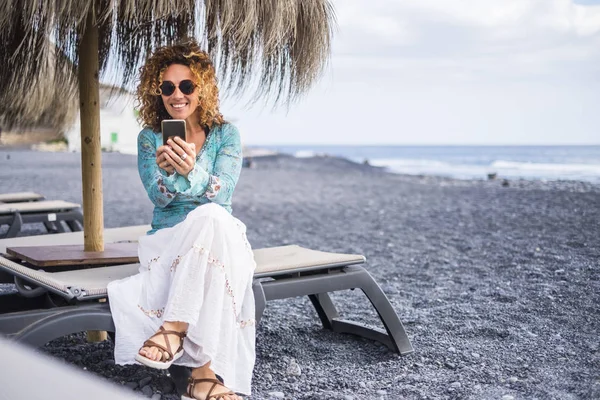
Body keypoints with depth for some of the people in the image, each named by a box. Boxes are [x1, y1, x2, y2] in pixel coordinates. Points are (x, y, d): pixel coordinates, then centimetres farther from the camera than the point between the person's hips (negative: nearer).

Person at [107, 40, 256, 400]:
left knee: (213, 216, -37)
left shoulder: (226, 134, 4)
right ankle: (207, 371, -41)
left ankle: (174, 328, -37)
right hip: (169, 240, 0)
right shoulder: (150, 137, 7)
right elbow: (159, 197, -7)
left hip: (221, 235, 0)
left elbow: (222, 192, -12)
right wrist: (166, 172, -31)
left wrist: (192, 170, -34)